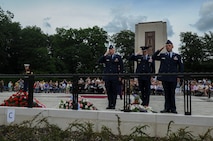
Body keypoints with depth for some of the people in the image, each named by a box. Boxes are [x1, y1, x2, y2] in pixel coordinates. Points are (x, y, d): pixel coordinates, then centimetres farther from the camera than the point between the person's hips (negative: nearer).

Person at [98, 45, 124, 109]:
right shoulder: (106, 57, 11)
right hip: (107, 77, 2)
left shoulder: (118, 57, 5)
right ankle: (110, 104, 14)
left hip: (115, 77, -2)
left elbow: (121, 66, 7)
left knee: (114, 91, 1)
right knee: (108, 91, 6)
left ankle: (113, 105, 8)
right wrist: (105, 54, -7)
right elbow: (99, 61, -4)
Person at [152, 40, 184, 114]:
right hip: (164, 77, 1)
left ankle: (173, 108, 12)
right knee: (166, 93, 5)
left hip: (173, 78, -1)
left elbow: (181, 67, 10)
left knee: (172, 93, 4)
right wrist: (159, 50, -4)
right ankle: (167, 108, 12)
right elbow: (153, 57, 4)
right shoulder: (162, 55, 11)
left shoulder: (177, 56, 8)